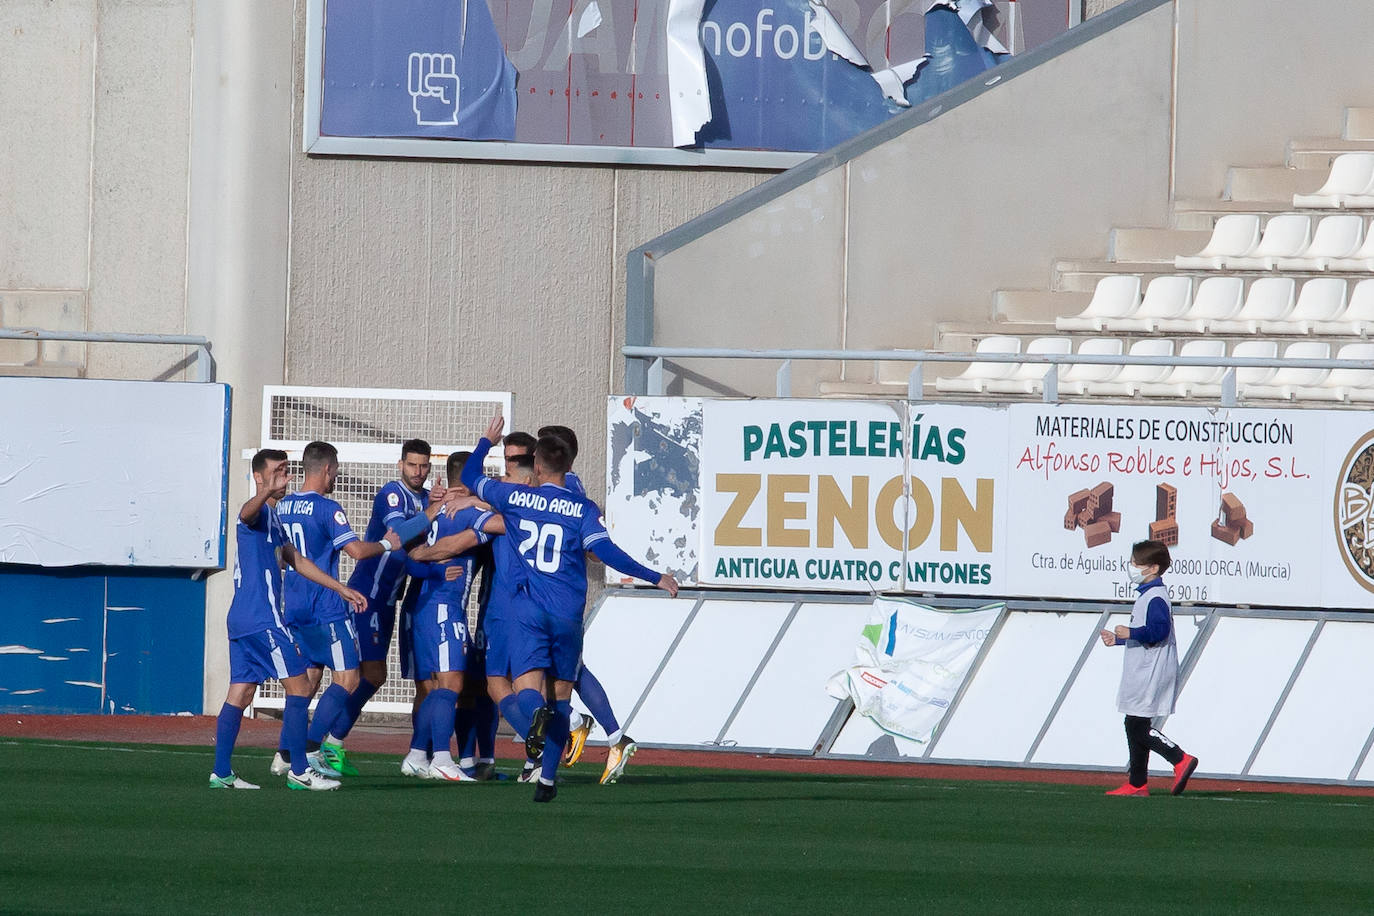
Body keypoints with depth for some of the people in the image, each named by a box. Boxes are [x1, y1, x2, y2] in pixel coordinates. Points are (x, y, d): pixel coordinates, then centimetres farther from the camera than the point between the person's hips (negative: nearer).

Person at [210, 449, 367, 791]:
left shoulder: (272, 518, 21)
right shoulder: (258, 512, -10)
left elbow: (297, 560, 31)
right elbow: (247, 512, -37)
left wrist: (340, 589, 32)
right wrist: (266, 493, -60)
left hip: (242, 619, 10)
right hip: (263, 618, -10)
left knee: (240, 693, 8)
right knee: (299, 686, -5)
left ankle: (222, 772, 7)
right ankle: (299, 770, -3)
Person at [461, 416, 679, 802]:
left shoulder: (515, 498, 4)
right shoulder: (583, 509, -1)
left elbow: (470, 478, 19)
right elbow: (605, 552, -11)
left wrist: (486, 442, 36)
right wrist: (656, 578, -6)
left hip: (528, 611, -1)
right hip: (568, 614, 1)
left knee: (528, 688, -9)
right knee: (560, 693, 11)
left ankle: (537, 714, -46)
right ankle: (548, 778, 9)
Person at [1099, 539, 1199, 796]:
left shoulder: (1155, 598, -15)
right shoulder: (1145, 595, 18)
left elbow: (1158, 631, -27)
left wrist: (1130, 633, -23)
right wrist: (1118, 639, 24)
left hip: (1151, 676, -11)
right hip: (1141, 676, 11)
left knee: (1139, 727, -13)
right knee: (1134, 727, 12)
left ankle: (1180, 760, -13)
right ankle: (1137, 783, 15)